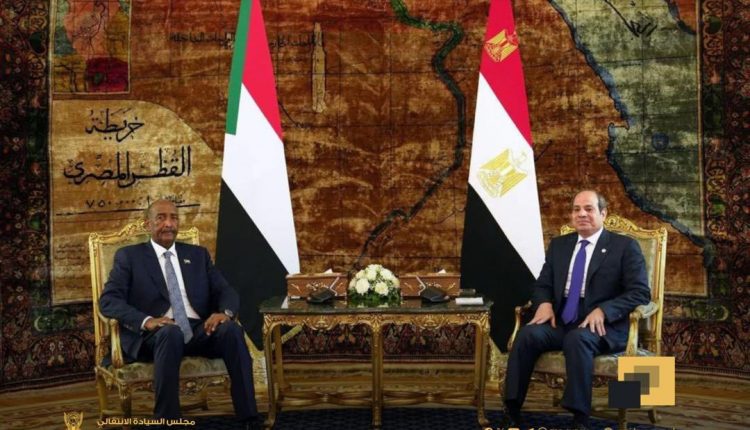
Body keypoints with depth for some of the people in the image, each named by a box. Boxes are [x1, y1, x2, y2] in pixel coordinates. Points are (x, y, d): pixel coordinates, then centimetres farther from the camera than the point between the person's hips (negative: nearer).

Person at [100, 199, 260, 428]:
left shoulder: (198, 254, 21)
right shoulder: (129, 256, 11)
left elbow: (226, 291, 13)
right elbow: (108, 300, -1)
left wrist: (225, 312, -13)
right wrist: (146, 320, -19)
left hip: (199, 330, 3)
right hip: (156, 334, -3)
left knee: (231, 328, -28)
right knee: (170, 332, -37)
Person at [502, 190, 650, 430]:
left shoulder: (625, 246, 3)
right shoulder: (559, 245, 18)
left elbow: (640, 293, -5)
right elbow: (542, 285, 19)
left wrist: (603, 311, -20)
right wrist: (544, 303, -7)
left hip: (602, 326, -4)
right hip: (560, 322, 4)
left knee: (577, 338, -37)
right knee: (528, 333, -26)